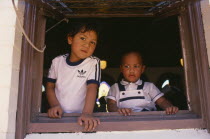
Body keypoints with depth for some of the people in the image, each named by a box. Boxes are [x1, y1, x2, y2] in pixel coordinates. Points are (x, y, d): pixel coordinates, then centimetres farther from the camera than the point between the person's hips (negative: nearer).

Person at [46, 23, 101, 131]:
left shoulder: (93, 63, -3)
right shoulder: (57, 61, 6)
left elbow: (92, 88, -12)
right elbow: (50, 86, 11)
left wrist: (86, 113, -25)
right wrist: (55, 105, -5)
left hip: (80, 116, -3)